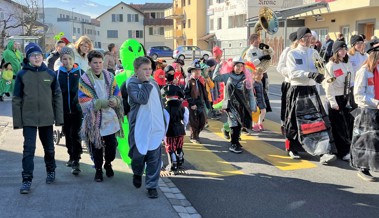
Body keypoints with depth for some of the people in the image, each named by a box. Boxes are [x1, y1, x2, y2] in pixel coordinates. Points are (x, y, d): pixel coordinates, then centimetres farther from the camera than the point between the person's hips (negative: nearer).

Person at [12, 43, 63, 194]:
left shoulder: (50, 74, -1)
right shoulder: (22, 75, -4)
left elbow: (57, 96, 3)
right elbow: (16, 99, -1)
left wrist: (59, 118, 0)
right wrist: (17, 120, -4)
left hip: (47, 118, 2)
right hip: (28, 119, -1)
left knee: (49, 147, 15)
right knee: (29, 148, -5)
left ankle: (51, 171, 37)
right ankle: (27, 180, 2)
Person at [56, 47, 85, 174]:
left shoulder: (80, 72, -3)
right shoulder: (57, 74, 2)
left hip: (77, 109, -3)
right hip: (64, 110, 3)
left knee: (75, 135, -7)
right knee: (67, 134, 15)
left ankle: (76, 162, -4)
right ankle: (71, 156, 32)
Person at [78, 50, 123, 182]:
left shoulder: (109, 77, 3)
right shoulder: (84, 80, -8)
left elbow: (118, 95, 8)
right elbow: (84, 102, -15)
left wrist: (114, 100, -16)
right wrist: (103, 103, -23)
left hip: (110, 118, 3)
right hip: (94, 120, -3)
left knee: (112, 145, 8)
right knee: (96, 147, 8)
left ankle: (108, 164, 37)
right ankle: (98, 169, 28)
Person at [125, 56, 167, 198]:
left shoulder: (154, 84, 9)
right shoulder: (131, 84, -6)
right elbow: (142, 99, -24)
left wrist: (163, 124, 17)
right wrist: (145, 82, -16)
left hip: (155, 129, 4)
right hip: (139, 128, -3)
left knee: (154, 159, 2)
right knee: (138, 155, 7)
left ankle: (152, 186, 12)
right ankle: (137, 173, 39)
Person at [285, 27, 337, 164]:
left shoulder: (314, 53, 11)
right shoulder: (292, 54, -2)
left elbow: (321, 70, 9)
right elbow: (293, 73, -13)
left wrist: (320, 74, -15)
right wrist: (310, 74, -26)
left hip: (312, 91, 3)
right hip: (297, 91, -3)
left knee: (320, 120, -10)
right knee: (296, 122, 7)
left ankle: (324, 152, -14)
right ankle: (293, 148, 26)